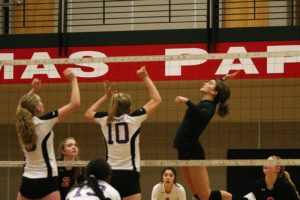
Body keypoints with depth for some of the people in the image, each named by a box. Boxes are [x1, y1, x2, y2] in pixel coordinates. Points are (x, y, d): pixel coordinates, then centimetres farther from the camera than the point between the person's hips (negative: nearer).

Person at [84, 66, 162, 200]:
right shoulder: (133, 119, -6)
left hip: (110, 175, 5)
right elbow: (156, 100, 3)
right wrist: (146, 78, 10)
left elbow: (88, 113, 27)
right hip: (129, 175, -5)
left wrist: (106, 96, 27)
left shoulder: (105, 120, 4)